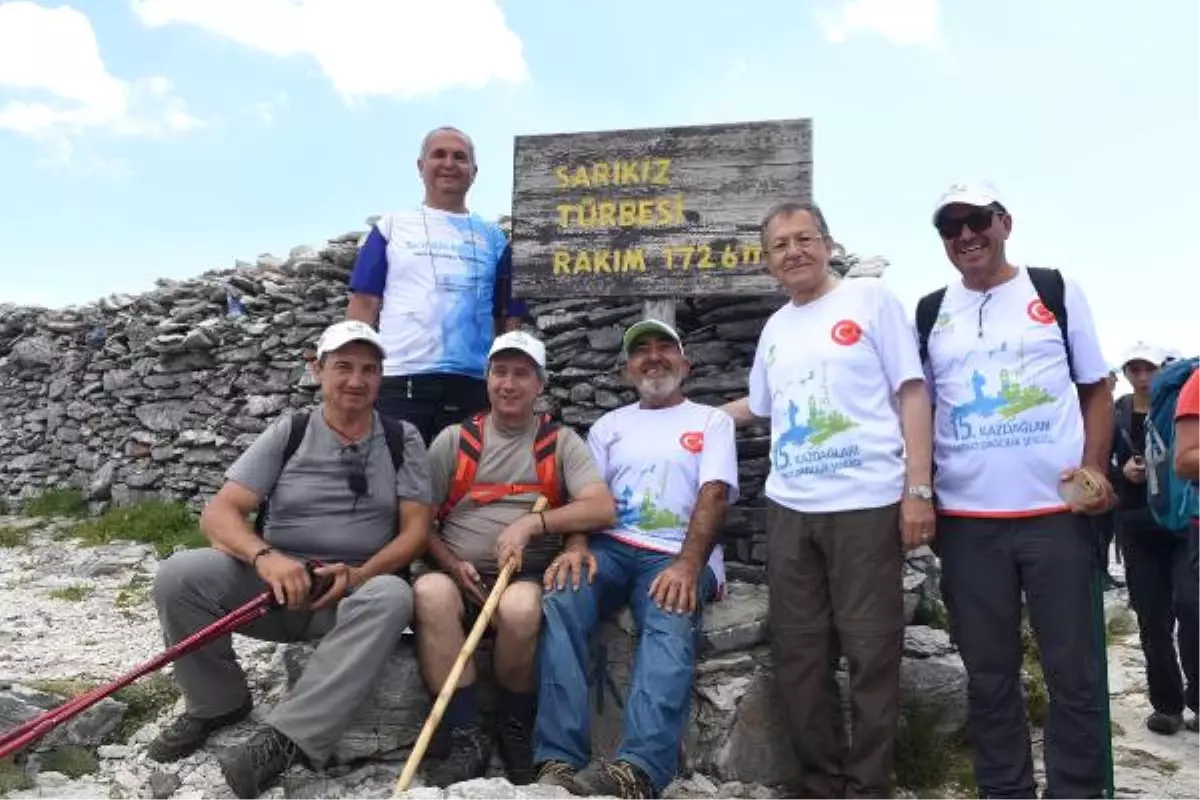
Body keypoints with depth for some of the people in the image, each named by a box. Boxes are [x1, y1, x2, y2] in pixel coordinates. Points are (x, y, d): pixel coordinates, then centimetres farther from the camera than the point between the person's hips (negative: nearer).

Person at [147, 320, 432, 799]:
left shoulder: (402, 440, 4)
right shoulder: (287, 434, 3)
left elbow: (416, 529, -3)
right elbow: (218, 513, -5)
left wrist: (358, 574, -21)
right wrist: (265, 556, -27)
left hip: (358, 588, -1)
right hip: (274, 583, 1)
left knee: (391, 597, -36)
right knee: (180, 574, -23)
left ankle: (285, 738, -35)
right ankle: (218, 703, 0)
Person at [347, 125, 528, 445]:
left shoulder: (493, 237, 16)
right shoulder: (392, 226, 11)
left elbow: (509, 315, 14)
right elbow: (364, 303, 6)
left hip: (473, 383, 2)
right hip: (399, 380, -2)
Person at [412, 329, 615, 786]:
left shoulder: (561, 442, 9)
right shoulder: (454, 440, 12)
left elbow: (603, 508, -6)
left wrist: (531, 523, -16)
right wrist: (453, 564, -8)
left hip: (528, 577, -1)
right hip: (458, 575, 1)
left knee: (521, 606, -36)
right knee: (429, 591, -33)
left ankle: (516, 729, -7)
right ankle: (468, 740, -22)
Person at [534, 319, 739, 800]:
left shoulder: (712, 421, 15)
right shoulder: (609, 425, 24)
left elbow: (714, 494, -1)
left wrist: (688, 565, -19)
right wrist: (576, 545, -12)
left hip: (677, 555, -2)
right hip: (609, 547, 2)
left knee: (671, 629, -36)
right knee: (560, 601, -31)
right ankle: (558, 761, -35)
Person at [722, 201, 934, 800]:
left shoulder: (871, 297, 1)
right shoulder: (774, 328, 15)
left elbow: (911, 393, -4)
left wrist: (918, 489, -11)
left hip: (867, 503, -5)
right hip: (789, 509, 5)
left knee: (870, 652, 2)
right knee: (798, 653, 9)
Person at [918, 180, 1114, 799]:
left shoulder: (1056, 291, 6)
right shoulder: (929, 313, 9)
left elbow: (1097, 389, 8)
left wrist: (1094, 467, -8)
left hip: (1058, 510, -1)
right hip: (966, 518, 2)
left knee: (1074, 670, 5)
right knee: (989, 674, 10)